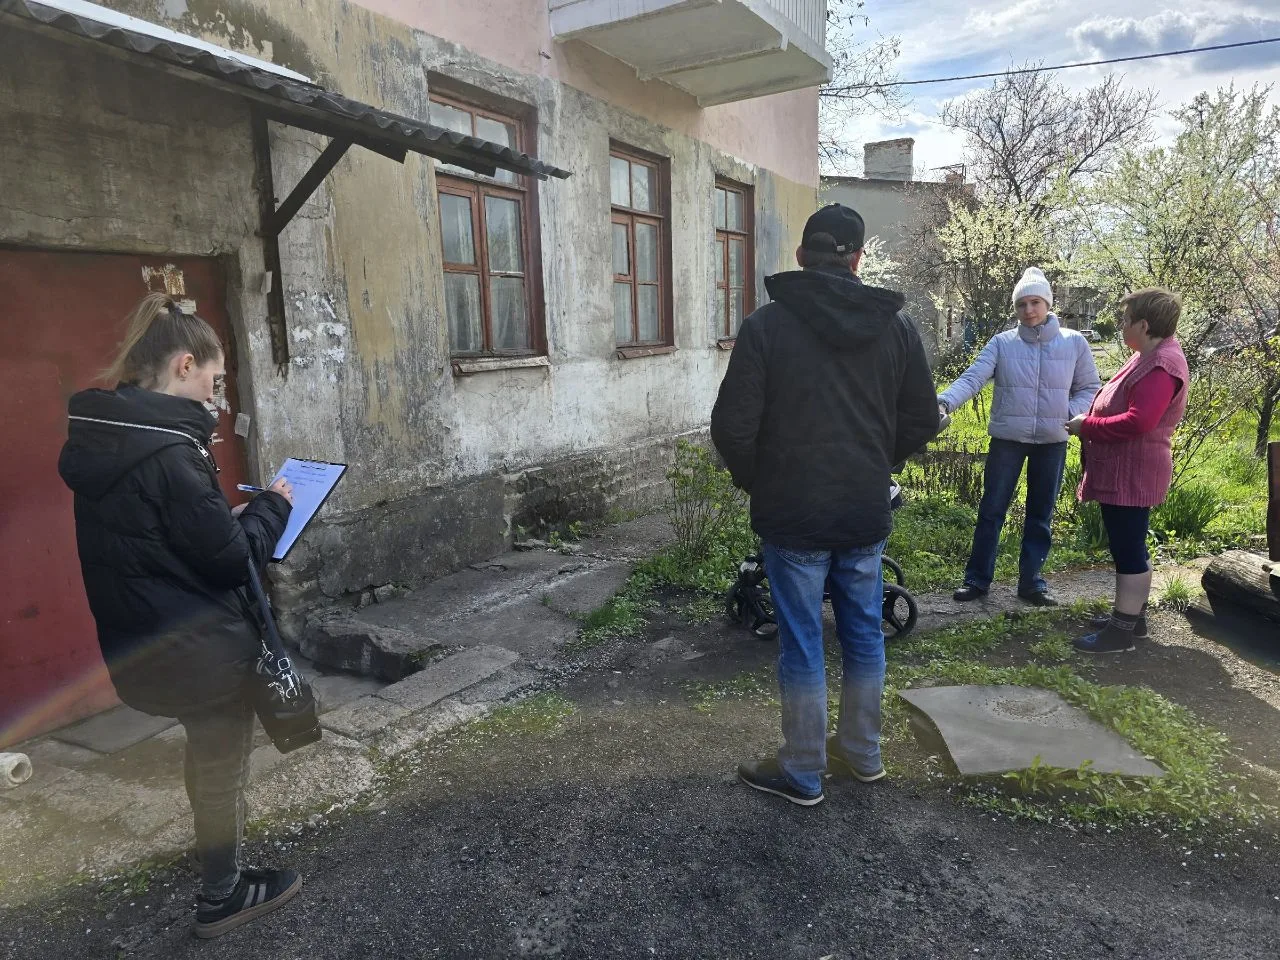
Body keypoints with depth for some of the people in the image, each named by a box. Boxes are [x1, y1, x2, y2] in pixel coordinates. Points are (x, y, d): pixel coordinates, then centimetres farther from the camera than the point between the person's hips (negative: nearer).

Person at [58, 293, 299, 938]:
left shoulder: (106, 435, 2)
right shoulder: (166, 450, -26)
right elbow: (231, 559, -20)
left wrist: (227, 517, 5)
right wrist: (271, 507, -5)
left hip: (142, 643, 9)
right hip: (200, 646, -9)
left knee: (207, 751, 28)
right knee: (222, 763, 11)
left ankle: (218, 861, 48)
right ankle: (222, 894, 30)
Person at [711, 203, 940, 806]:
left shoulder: (766, 324, -11)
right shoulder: (895, 324, 1)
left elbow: (732, 426, -13)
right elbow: (923, 419, 5)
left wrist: (757, 483, 5)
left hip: (793, 515, -4)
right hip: (867, 514, 4)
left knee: (802, 645, 7)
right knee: (864, 636, 18)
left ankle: (803, 774, 21)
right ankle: (862, 753, 35)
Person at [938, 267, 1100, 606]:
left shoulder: (1074, 343, 1)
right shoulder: (1002, 343, -4)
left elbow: (1089, 388, 8)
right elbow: (972, 378, -15)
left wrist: (1072, 414, -12)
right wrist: (944, 402, -33)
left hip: (1052, 441, 2)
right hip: (1007, 439, -1)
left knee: (1041, 514, 11)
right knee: (992, 510, 4)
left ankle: (1031, 580, 24)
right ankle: (977, 578, 16)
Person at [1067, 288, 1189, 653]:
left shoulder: (1161, 366, -20)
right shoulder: (1152, 356, 14)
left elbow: (1137, 421, -28)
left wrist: (1087, 426, -17)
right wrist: (1090, 420, 3)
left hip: (1131, 472, -11)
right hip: (1123, 468, 11)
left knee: (1128, 549, -4)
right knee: (1129, 547, 17)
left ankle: (1122, 631, 3)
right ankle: (1133, 617, 28)